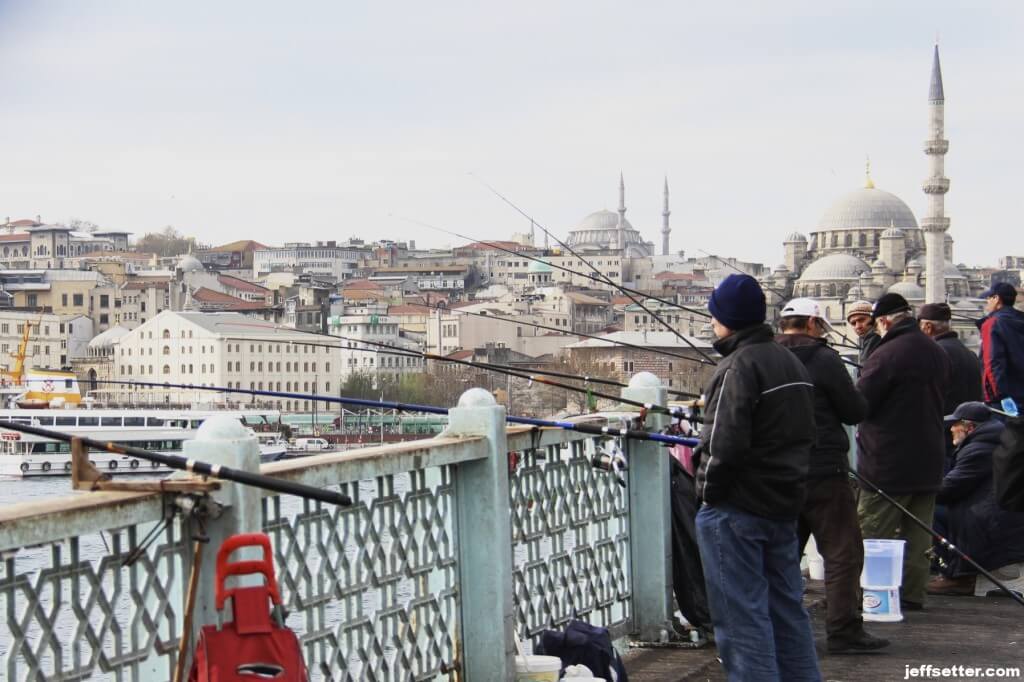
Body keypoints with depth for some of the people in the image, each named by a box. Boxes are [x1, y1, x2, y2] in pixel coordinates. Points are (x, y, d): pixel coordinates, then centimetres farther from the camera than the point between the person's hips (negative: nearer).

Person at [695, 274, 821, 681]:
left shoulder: (739, 366, -16)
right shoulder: (792, 362, 13)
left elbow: (726, 444, -23)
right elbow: (805, 435, 18)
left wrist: (709, 490, -10)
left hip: (735, 509, -9)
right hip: (784, 505, 9)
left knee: (741, 617, -4)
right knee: (787, 609, 16)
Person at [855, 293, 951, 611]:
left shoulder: (886, 354, -19)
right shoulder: (937, 353, 7)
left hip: (888, 460, -7)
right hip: (929, 460, 7)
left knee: (874, 536, 0)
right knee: (919, 532, 13)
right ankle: (912, 594, 15)